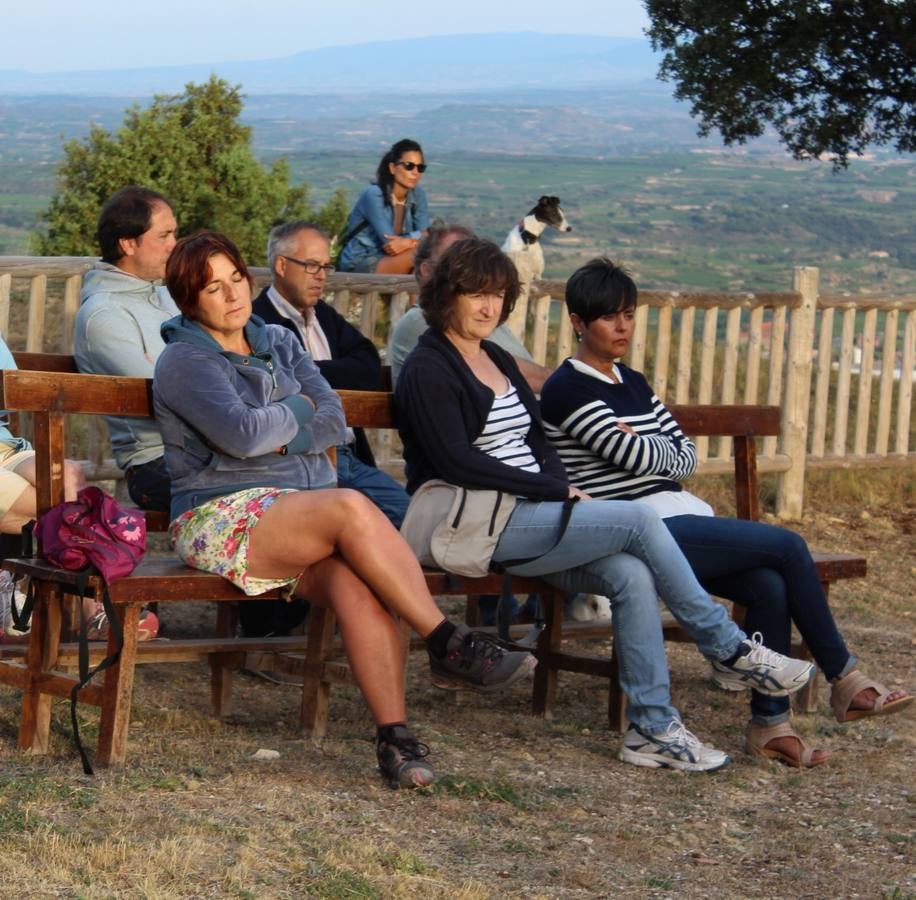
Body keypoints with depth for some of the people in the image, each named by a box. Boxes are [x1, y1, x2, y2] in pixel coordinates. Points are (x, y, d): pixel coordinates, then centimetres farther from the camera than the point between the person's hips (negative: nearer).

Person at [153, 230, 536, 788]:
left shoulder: (279, 343, 19)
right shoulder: (186, 361, -1)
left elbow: (334, 421, 7)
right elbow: (243, 434, -16)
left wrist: (275, 438, -9)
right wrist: (296, 411, 1)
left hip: (305, 520, 5)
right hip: (225, 518, -5)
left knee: (356, 581, -30)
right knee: (351, 508, -32)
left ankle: (395, 736, -33)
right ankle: (447, 643, -26)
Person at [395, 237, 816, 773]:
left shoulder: (499, 361, 21)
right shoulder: (428, 370, -5)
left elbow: (538, 440, 21)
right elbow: (457, 461, -15)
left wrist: (563, 491, -2)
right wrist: (556, 492, -13)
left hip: (531, 517, 8)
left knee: (632, 576, -19)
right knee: (637, 519, -20)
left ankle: (652, 728, -18)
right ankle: (730, 650, -9)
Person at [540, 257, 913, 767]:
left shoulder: (632, 383, 19)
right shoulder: (568, 390, -7)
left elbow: (687, 457, 14)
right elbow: (638, 458, -16)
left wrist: (647, 448, -5)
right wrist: (664, 449, 5)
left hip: (677, 520, 8)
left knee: (771, 586, -19)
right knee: (790, 548, -15)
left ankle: (770, 724, -14)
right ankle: (844, 680, -3)